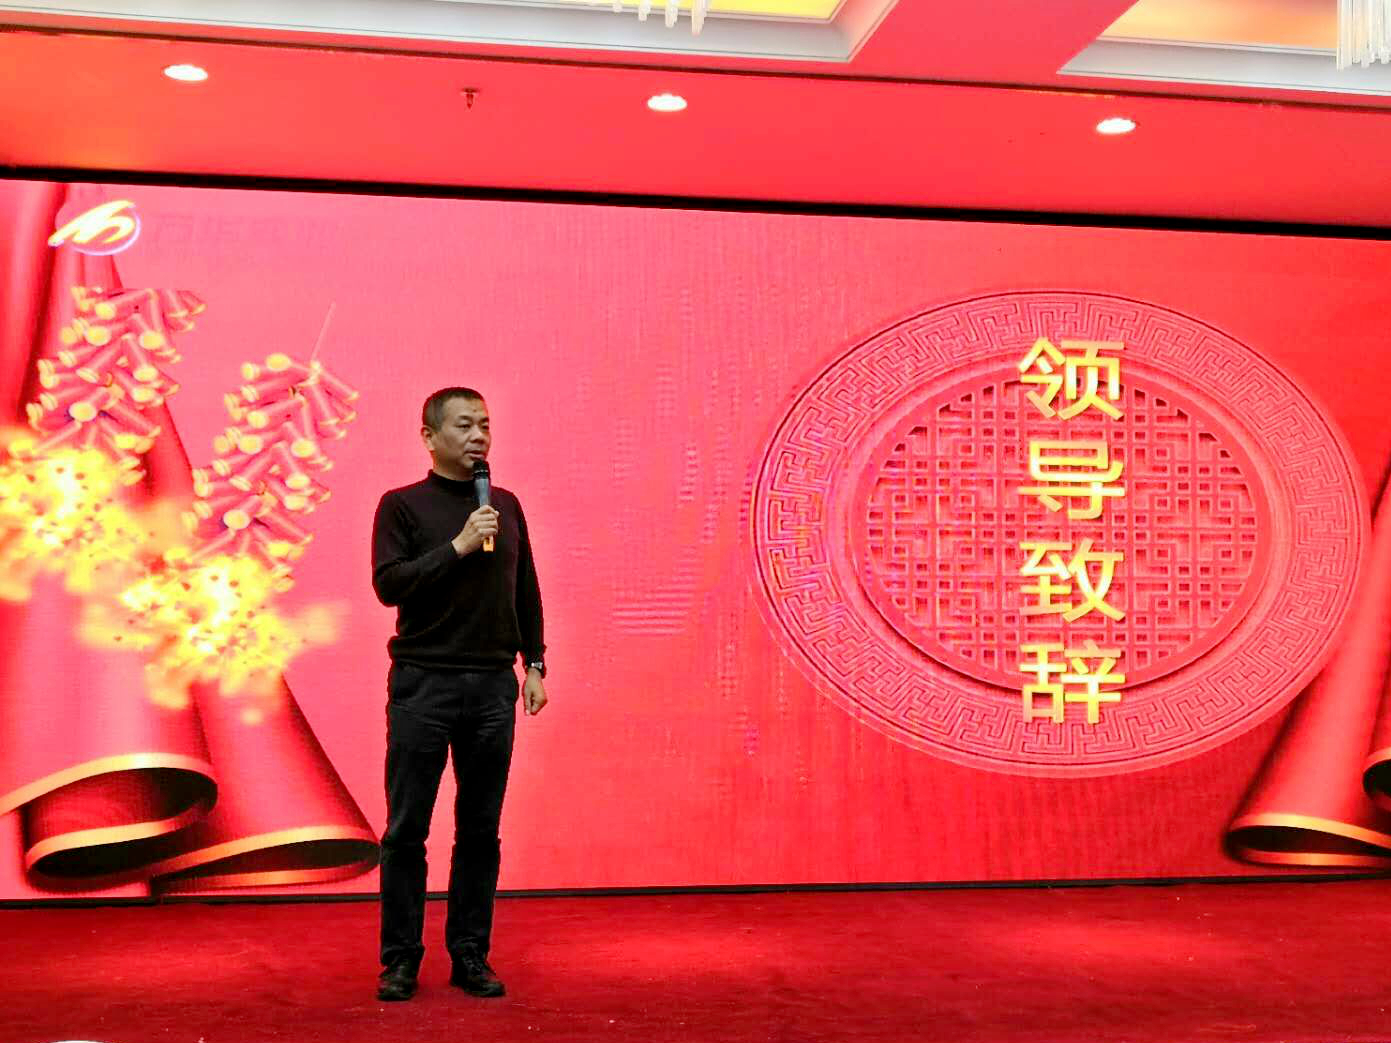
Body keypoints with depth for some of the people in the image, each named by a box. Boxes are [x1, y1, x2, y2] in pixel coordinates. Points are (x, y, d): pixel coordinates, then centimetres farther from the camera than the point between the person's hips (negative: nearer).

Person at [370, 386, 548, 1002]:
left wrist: (534, 664, 11)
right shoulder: (403, 505, 1)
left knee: (480, 830, 7)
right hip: (422, 685, -3)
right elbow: (387, 584, -11)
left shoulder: (506, 505, 13)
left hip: (493, 685, 4)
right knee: (407, 829, 1)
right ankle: (401, 959, 12)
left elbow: (526, 592, 16)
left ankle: (470, 955, 17)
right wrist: (458, 546, -15)